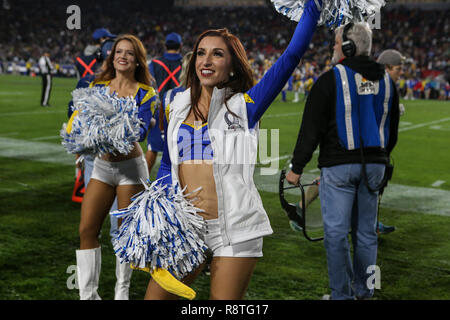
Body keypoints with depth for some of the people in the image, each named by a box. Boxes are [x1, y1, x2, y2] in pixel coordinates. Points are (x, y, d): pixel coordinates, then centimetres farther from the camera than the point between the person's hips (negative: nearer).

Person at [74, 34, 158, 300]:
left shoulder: (145, 94, -5)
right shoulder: (98, 87, 5)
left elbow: (140, 131, -18)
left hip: (130, 166, -4)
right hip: (102, 165, 4)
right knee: (87, 230, -1)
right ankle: (88, 294, 9)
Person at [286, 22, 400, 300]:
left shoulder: (330, 80, -8)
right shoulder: (386, 80, 9)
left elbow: (311, 129, -8)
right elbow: (393, 129, 18)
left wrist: (297, 167, -2)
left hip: (339, 166, -6)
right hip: (374, 166, 6)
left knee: (336, 232, 0)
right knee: (367, 231, 12)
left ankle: (342, 294, 2)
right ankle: (364, 291, 20)